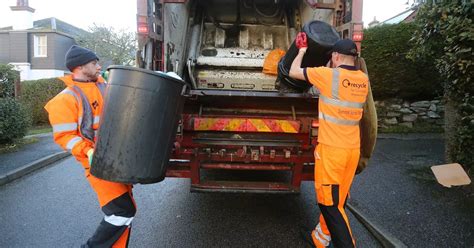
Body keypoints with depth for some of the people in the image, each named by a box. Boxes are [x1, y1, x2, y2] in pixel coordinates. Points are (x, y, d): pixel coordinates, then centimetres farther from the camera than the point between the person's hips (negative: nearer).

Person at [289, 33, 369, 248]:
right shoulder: (363, 80, 6)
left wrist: (302, 50, 16)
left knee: (329, 203, 3)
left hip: (331, 148, -7)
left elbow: (293, 72, 0)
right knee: (336, 199, 19)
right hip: (353, 148, 7)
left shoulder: (328, 75, -12)